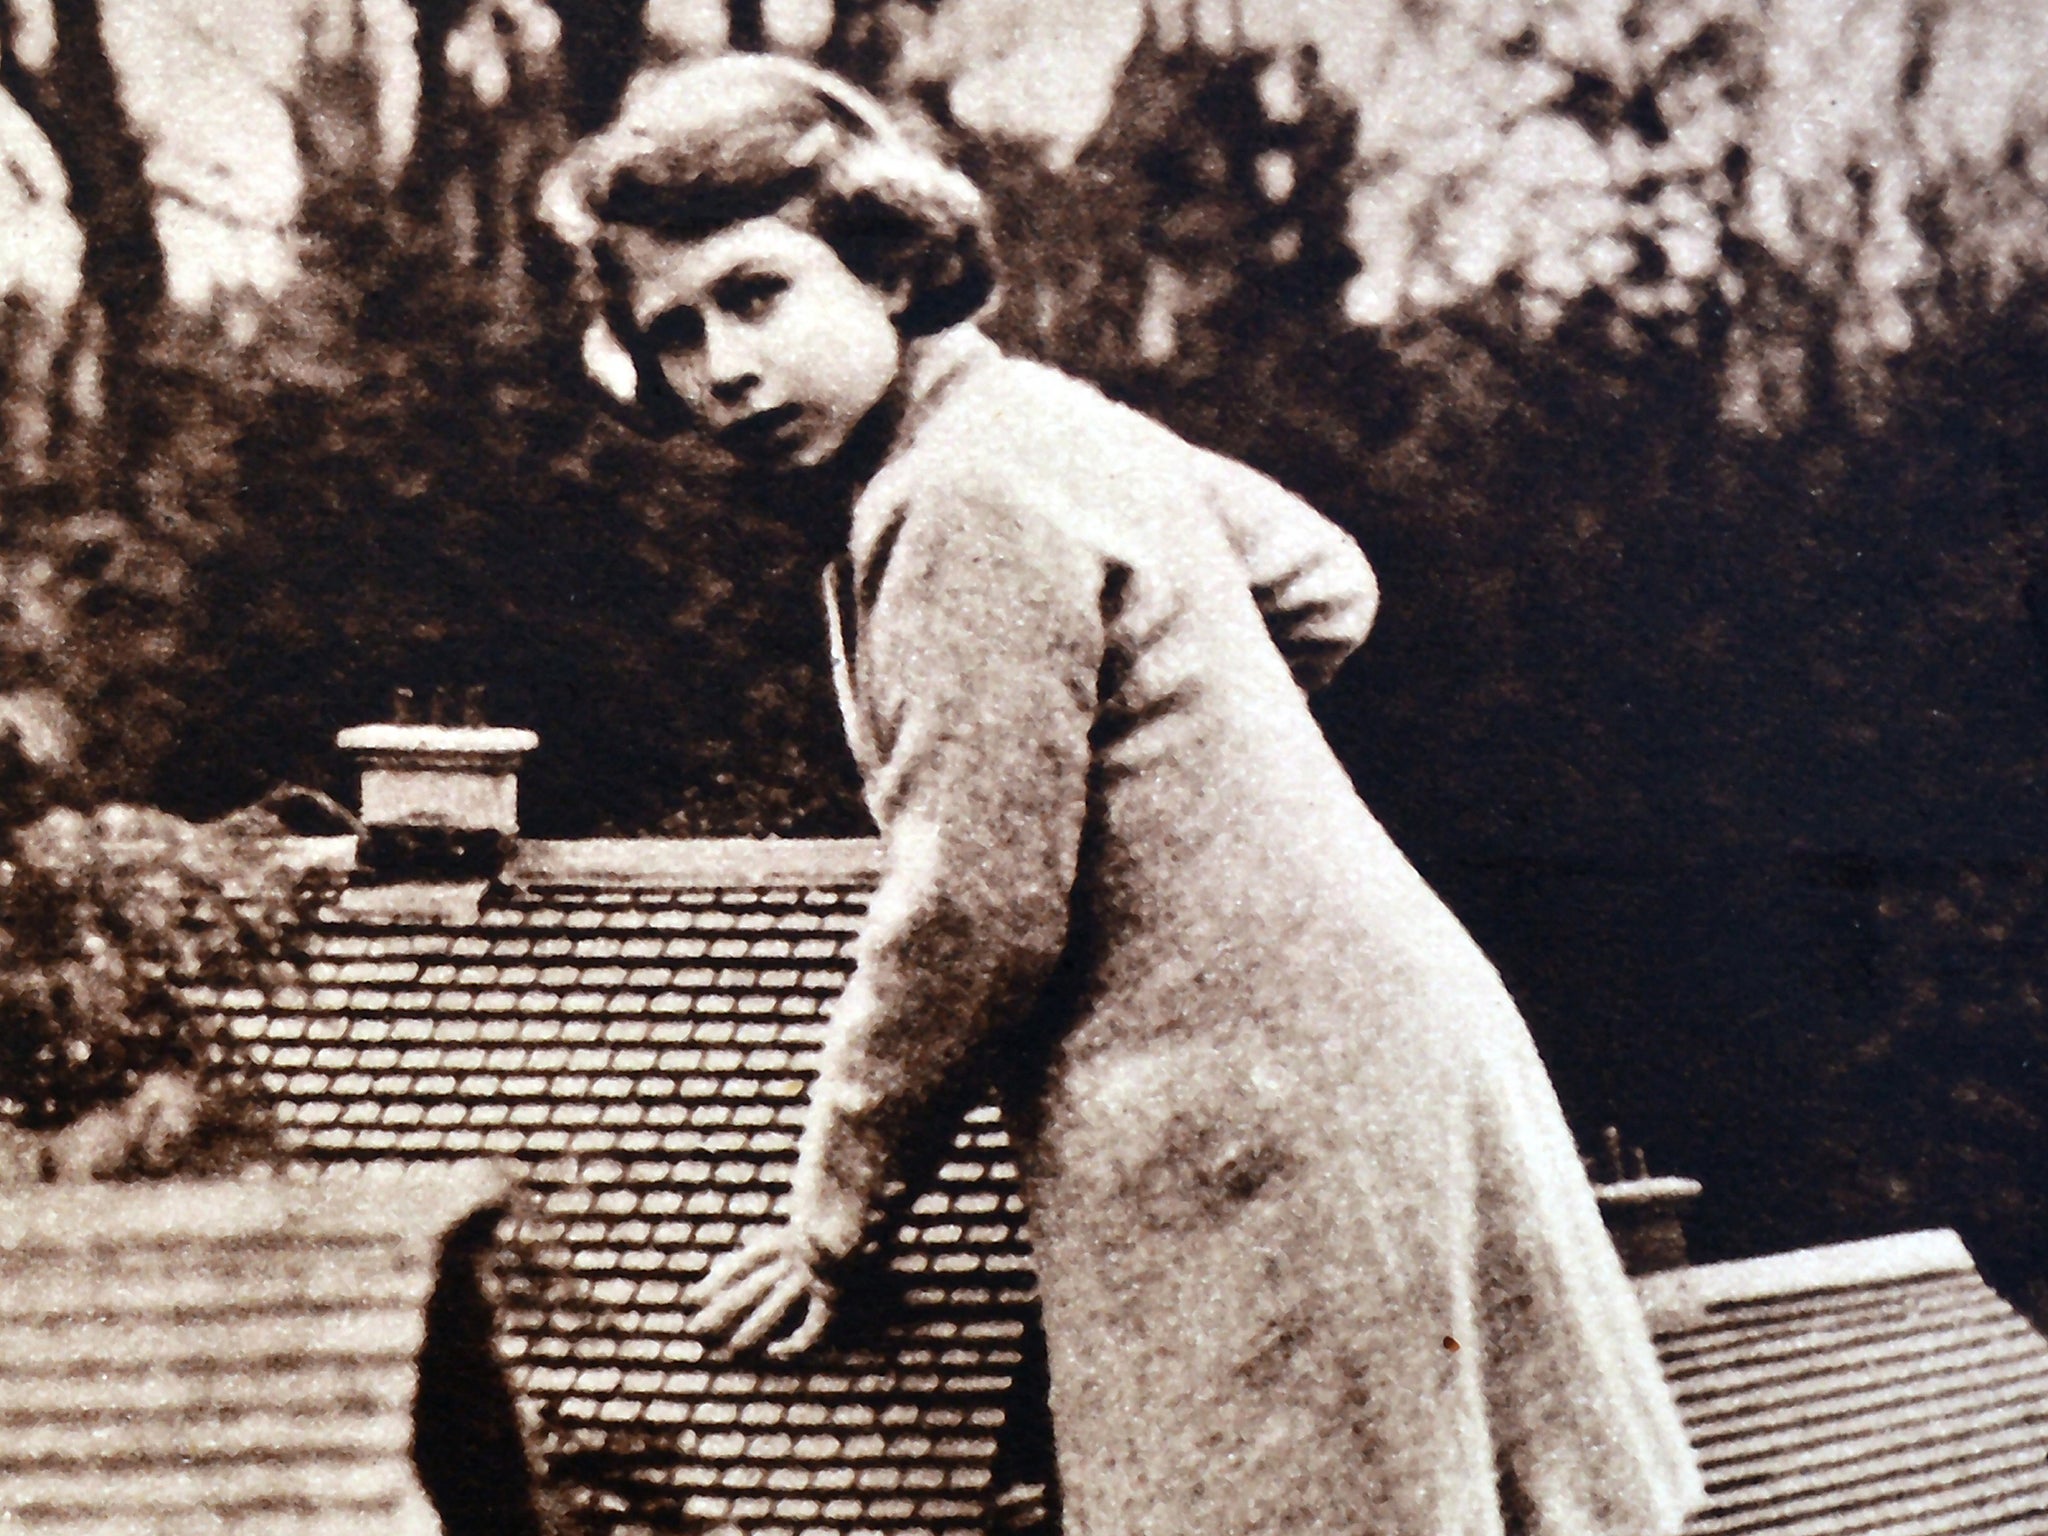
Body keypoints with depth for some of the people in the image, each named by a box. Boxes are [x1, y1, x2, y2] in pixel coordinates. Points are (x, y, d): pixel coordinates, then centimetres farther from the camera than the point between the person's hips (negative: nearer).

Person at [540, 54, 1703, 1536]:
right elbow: (1323, 582, 28)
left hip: (1250, 1135, -10)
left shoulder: (971, 497, -15)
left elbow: (978, 906, -17)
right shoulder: (1059, 420, 14)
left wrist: (836, 1191, -5)